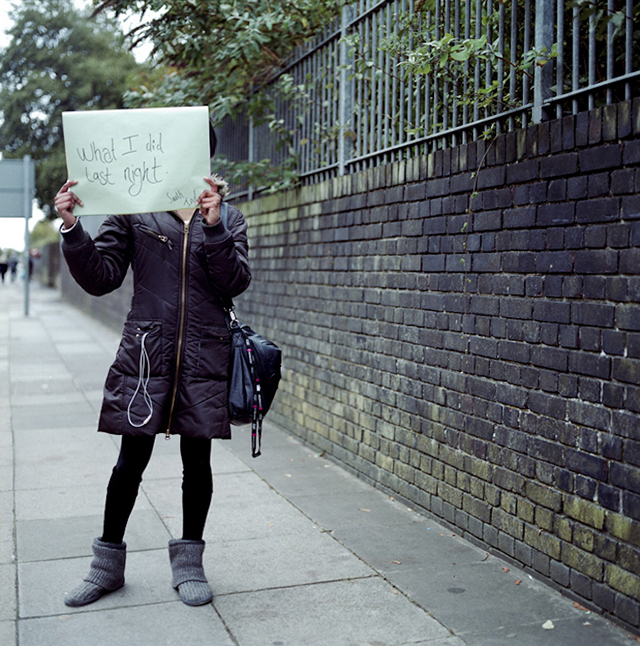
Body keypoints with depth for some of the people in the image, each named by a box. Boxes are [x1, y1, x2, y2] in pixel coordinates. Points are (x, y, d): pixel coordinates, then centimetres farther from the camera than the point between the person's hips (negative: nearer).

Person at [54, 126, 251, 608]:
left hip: (204, 356, 1)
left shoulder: (228, 218, 9)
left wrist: (213, 225, -16)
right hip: (146, 351, -1)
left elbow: (235, 284, -4)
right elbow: (100, 278, 2)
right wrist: (72, 229, -12)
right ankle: (108, 563, 23)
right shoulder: (134, 213, 6)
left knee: (197, 460, 8)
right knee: (131, 460, 5)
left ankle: (189, 563, 25)